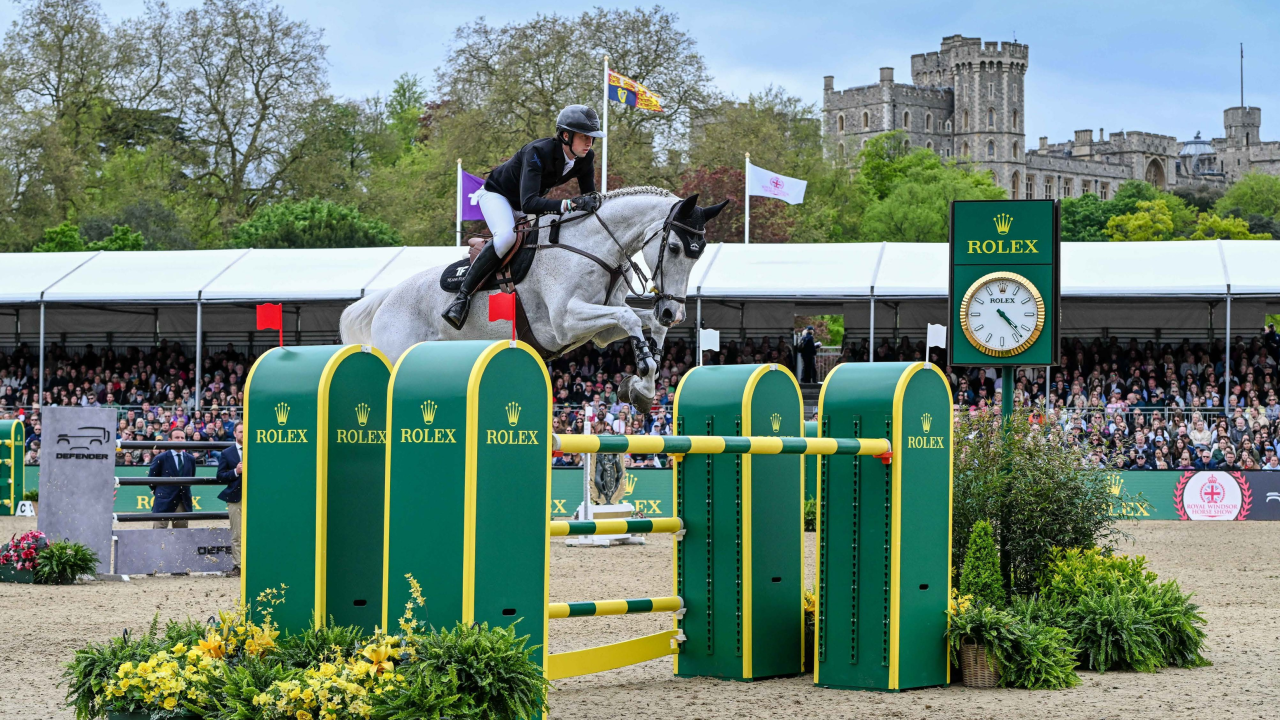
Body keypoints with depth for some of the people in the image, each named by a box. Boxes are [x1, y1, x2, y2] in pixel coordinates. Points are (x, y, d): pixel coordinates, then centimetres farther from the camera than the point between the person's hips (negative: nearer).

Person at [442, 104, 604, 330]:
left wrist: (593, 203, -28)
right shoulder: (538, 152, -36)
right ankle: (462, 297, -31)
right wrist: (568, 204, -57)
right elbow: (528, 203, -47)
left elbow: (589, 197, -5)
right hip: (497, 194, -8)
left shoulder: (586, 158, -16)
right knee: (506, 236, -33)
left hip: (526, 203, 8)